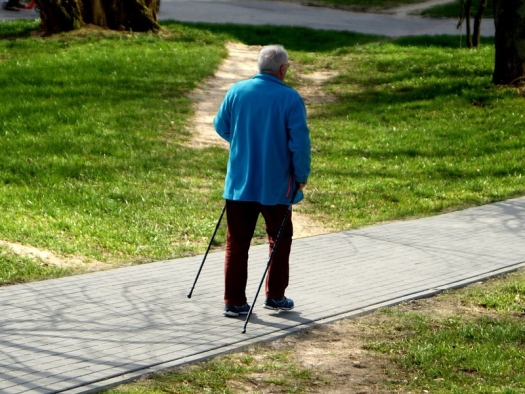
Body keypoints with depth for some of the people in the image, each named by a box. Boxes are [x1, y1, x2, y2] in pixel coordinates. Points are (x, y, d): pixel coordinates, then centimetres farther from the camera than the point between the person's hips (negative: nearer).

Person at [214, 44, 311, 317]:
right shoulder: (290, 98, -11)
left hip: (239, 182, 3)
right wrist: (301, 176, 0)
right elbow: (300, 142, -13)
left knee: (237, 241, 6)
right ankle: (275, 296, 21)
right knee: (280, 238, 16)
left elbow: (221, 127, 12)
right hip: (275, 184, -3)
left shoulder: (236, 91, 0)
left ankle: (234, 302, 5)